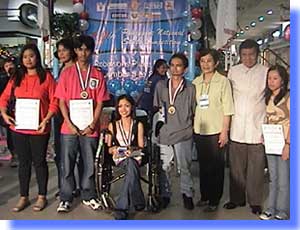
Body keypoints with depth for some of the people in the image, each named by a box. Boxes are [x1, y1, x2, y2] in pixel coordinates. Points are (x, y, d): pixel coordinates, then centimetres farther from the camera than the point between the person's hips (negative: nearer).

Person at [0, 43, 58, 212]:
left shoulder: (46, 77, -3)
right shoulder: (16, 78, 8)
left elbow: (54, 102, -7)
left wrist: (46, 120, -17)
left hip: (39, 128, -3)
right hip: (19, 128, 4)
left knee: (39, 162, 7)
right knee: (24, 162, 12)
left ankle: (42, 196, 20)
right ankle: (24, 197, 23)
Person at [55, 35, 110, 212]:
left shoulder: (98, 75, 5)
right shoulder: (67, 73, 4)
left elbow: (99, 102, 2)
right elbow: (61, 101, 0)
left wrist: (92, 125, -7)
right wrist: (70, 124, -9)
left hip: (90, 128, 1)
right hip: (70, 127, 0)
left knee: (89, 164, 8)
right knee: (67, 164, 4)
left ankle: (89, 196, 22)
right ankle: (66, 199, 15)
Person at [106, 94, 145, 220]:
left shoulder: (138, 125, 13)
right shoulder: (112, 125, 14)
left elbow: (141, 147, 9)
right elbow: (109, 149, 12)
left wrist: (133, 149, -14)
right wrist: (114, 149, -12)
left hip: (135, 157, 0)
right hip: (119, 158, 0)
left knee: (131, 165, -38)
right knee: (131, 165, -37)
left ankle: (121, 208, -36)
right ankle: (138, 201, -29)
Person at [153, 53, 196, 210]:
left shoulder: (190, 88, 1)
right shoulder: (160, 86, 7)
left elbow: (194, 112, 7)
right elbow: (156, 107, 15)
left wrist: (188, 125, 0)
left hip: (183, 133, -2)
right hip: (164, 132, 2)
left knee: (185, 167, 3)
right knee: (163, 166, 7)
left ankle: (187, 194, 22)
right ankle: (165, 195, 23)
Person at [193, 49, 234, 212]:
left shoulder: (223, 81, -5)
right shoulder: (195, 82, 8)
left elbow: (227, 109, -8)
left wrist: (224, 131, -12)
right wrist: (191, 126, 7)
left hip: (216, 131, -4)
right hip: (199, 131, 4)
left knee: (216, 167, 4)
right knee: (203, 166, 13)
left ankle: (214, 200, 16)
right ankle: (204, 196, 28)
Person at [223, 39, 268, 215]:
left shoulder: (265, 72, 0)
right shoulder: (233, 71, 7)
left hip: (257, 128, -2)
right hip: (237, 128, 2)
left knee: (256, 167, 3)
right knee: (236, 166, 9)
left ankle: (255, 201, 18)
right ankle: (237, 198, 23)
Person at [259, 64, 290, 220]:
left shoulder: (289, 97, -9)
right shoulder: (268, 98, 11)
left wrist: (288, 144, -16)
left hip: (283, 144, -6)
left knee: (283, 180, 2)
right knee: (273, 179, 14)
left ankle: (282, 212, 14)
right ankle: (271, 209, 24)